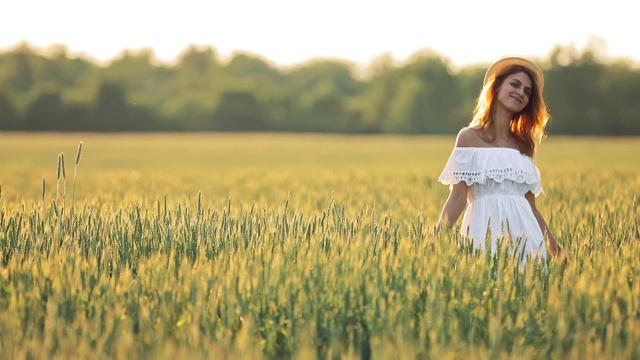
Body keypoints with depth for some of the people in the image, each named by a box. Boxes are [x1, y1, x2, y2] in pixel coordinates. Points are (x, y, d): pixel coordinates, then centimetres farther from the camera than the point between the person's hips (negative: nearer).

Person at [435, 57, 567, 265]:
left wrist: (557, 251, 12)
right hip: (485, 230, -4)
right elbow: (458, 197, -3)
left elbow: (531, 207, 16)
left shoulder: (525, 144, 15)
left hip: (523, 231, 4)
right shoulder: (469, 137, 3)